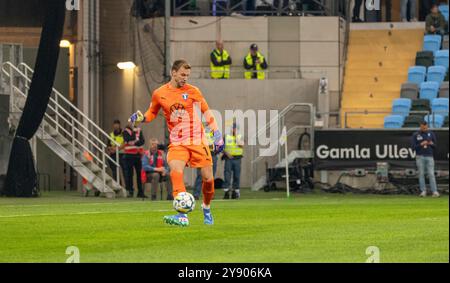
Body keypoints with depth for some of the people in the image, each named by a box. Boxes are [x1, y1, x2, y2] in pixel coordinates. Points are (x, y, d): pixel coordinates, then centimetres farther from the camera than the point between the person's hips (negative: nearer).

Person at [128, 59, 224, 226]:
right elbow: (152, 113, 18)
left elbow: (206, 112, 10)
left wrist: (217, 135, 6)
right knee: (175, 171, -27)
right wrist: (141, 118, -4)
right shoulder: (159, 94, 2)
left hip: (198, 141, 1)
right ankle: (182, 216, -34)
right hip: (177, 143, -1)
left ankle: (206, 207, 32)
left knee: (208, 178, 0)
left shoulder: (192, 91, 1)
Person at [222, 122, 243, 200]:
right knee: (227, 175, -5)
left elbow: (241, 145, -11)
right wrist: (226, 153, -11)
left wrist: (236, 135, -11)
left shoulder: (240, 137, 8)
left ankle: (236, 191, 8)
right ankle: (226, 192, -5)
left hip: (237, 158, 1)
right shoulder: (226, 137, 8)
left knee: (236, 175, 2)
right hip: (228, 158, -1)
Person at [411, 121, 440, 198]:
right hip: (420, 157, 0)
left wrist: (432, 144, -13)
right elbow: (414, 147, -2)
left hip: (429, 157, 0)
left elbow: (435, 146, 9)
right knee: (421, 174, 1)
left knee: (431, 174, -6)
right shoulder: (415, 135, 2)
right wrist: (421, 144, -17)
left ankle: (434, 191, -10)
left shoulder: (431, 134, 6)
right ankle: (423, 191, 5)